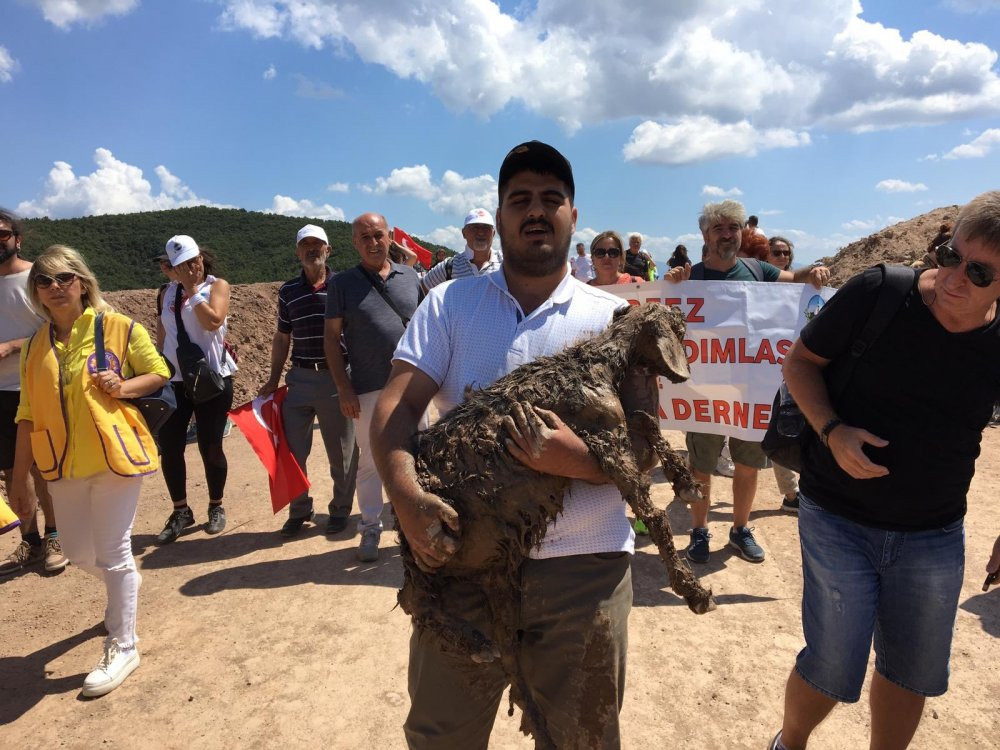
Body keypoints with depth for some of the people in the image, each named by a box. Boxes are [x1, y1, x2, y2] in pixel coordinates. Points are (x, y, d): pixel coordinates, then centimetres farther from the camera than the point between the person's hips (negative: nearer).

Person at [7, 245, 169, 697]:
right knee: (79, 553, 16)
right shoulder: (35, 347, 6)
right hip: (63, 464, 5)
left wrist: (122, 386, -18)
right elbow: (28, 417, 7)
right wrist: (19, 479, 6)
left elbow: (159, 374, 2)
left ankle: (123, 647, 13)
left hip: (115, 455, -5)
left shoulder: (119, 328, -6)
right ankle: (125, 591, 47)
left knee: (112, 553, -1)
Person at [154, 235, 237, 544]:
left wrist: (192, 290, -14)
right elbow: (161, 337, 17)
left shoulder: (217, 285, -2)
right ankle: (180, 511, 20)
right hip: (174, 380, 4)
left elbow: (213, 321, -21)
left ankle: (216, 507, 23)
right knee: (169, 447, 3)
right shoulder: (167, 293, 10)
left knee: (210, 447, 4)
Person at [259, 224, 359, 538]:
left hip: (337, 377, -3)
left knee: (342, 451, 8)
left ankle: (340, 509, 26)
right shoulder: (288, 291, 7)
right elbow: (281, 338, 14)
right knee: (292, 448, 8)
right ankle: (298, 510, 26)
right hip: (300, 378, 3)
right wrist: (273, 380, 11)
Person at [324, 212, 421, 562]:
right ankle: (370, 529, 23)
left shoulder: (411, 277, 7)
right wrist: (344, 389, -7)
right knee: (370, 460, 8)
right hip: (368, 389, -2)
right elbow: (331, 337, 0)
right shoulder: (342, 282, 1)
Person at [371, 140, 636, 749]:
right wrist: (408, 496, -24)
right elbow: (396, 406, -7)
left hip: (585, 566, 0)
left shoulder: (613, 317, 1)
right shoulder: (450, 305, 3)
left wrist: (577, 459, -23)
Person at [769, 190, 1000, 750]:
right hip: (839, 519, -3)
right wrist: (832, 429, -23)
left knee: (914, 671, 19)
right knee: (833, 668, 6)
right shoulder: (877, 294, -16)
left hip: (936, 535, 4)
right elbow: (801, 361, -6)